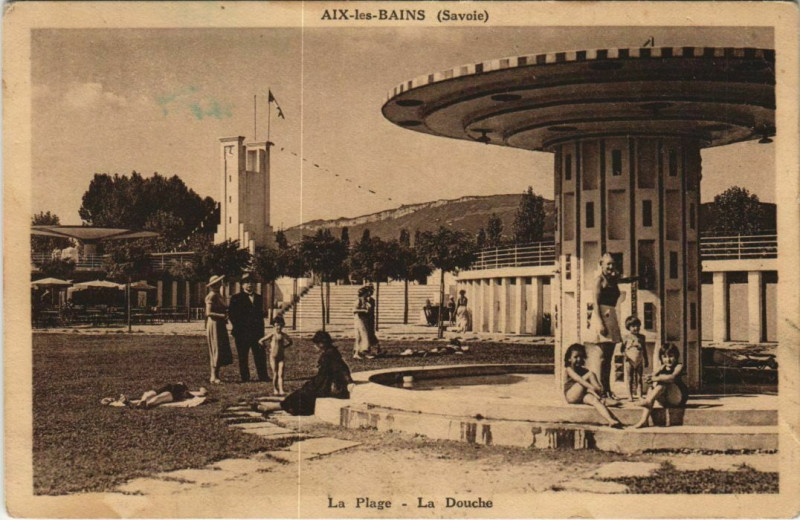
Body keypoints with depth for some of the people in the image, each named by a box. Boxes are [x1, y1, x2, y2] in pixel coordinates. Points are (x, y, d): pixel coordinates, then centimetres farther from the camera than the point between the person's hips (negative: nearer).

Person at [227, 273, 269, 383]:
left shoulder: (258, 298, 15)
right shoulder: (236, 298, 0)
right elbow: (231, 314, -4)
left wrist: (261, 331, 10)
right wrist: (238, 327, -10)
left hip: (257, 332, 4)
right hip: (242, 333, -4)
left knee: (260, 355, 4)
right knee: (243, 356, 2)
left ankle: (263, 376, 9)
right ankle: (245, 377, 9)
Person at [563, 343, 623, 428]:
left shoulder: (584, 370, 18)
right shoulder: (568, 370, -1)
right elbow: (579, 379, -21)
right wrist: (591, 387, -36)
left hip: (582, 396, 5)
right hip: (571, 396, -4)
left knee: (594, 400, -34)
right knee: (590, 374, -18)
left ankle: (611, 421, -51)